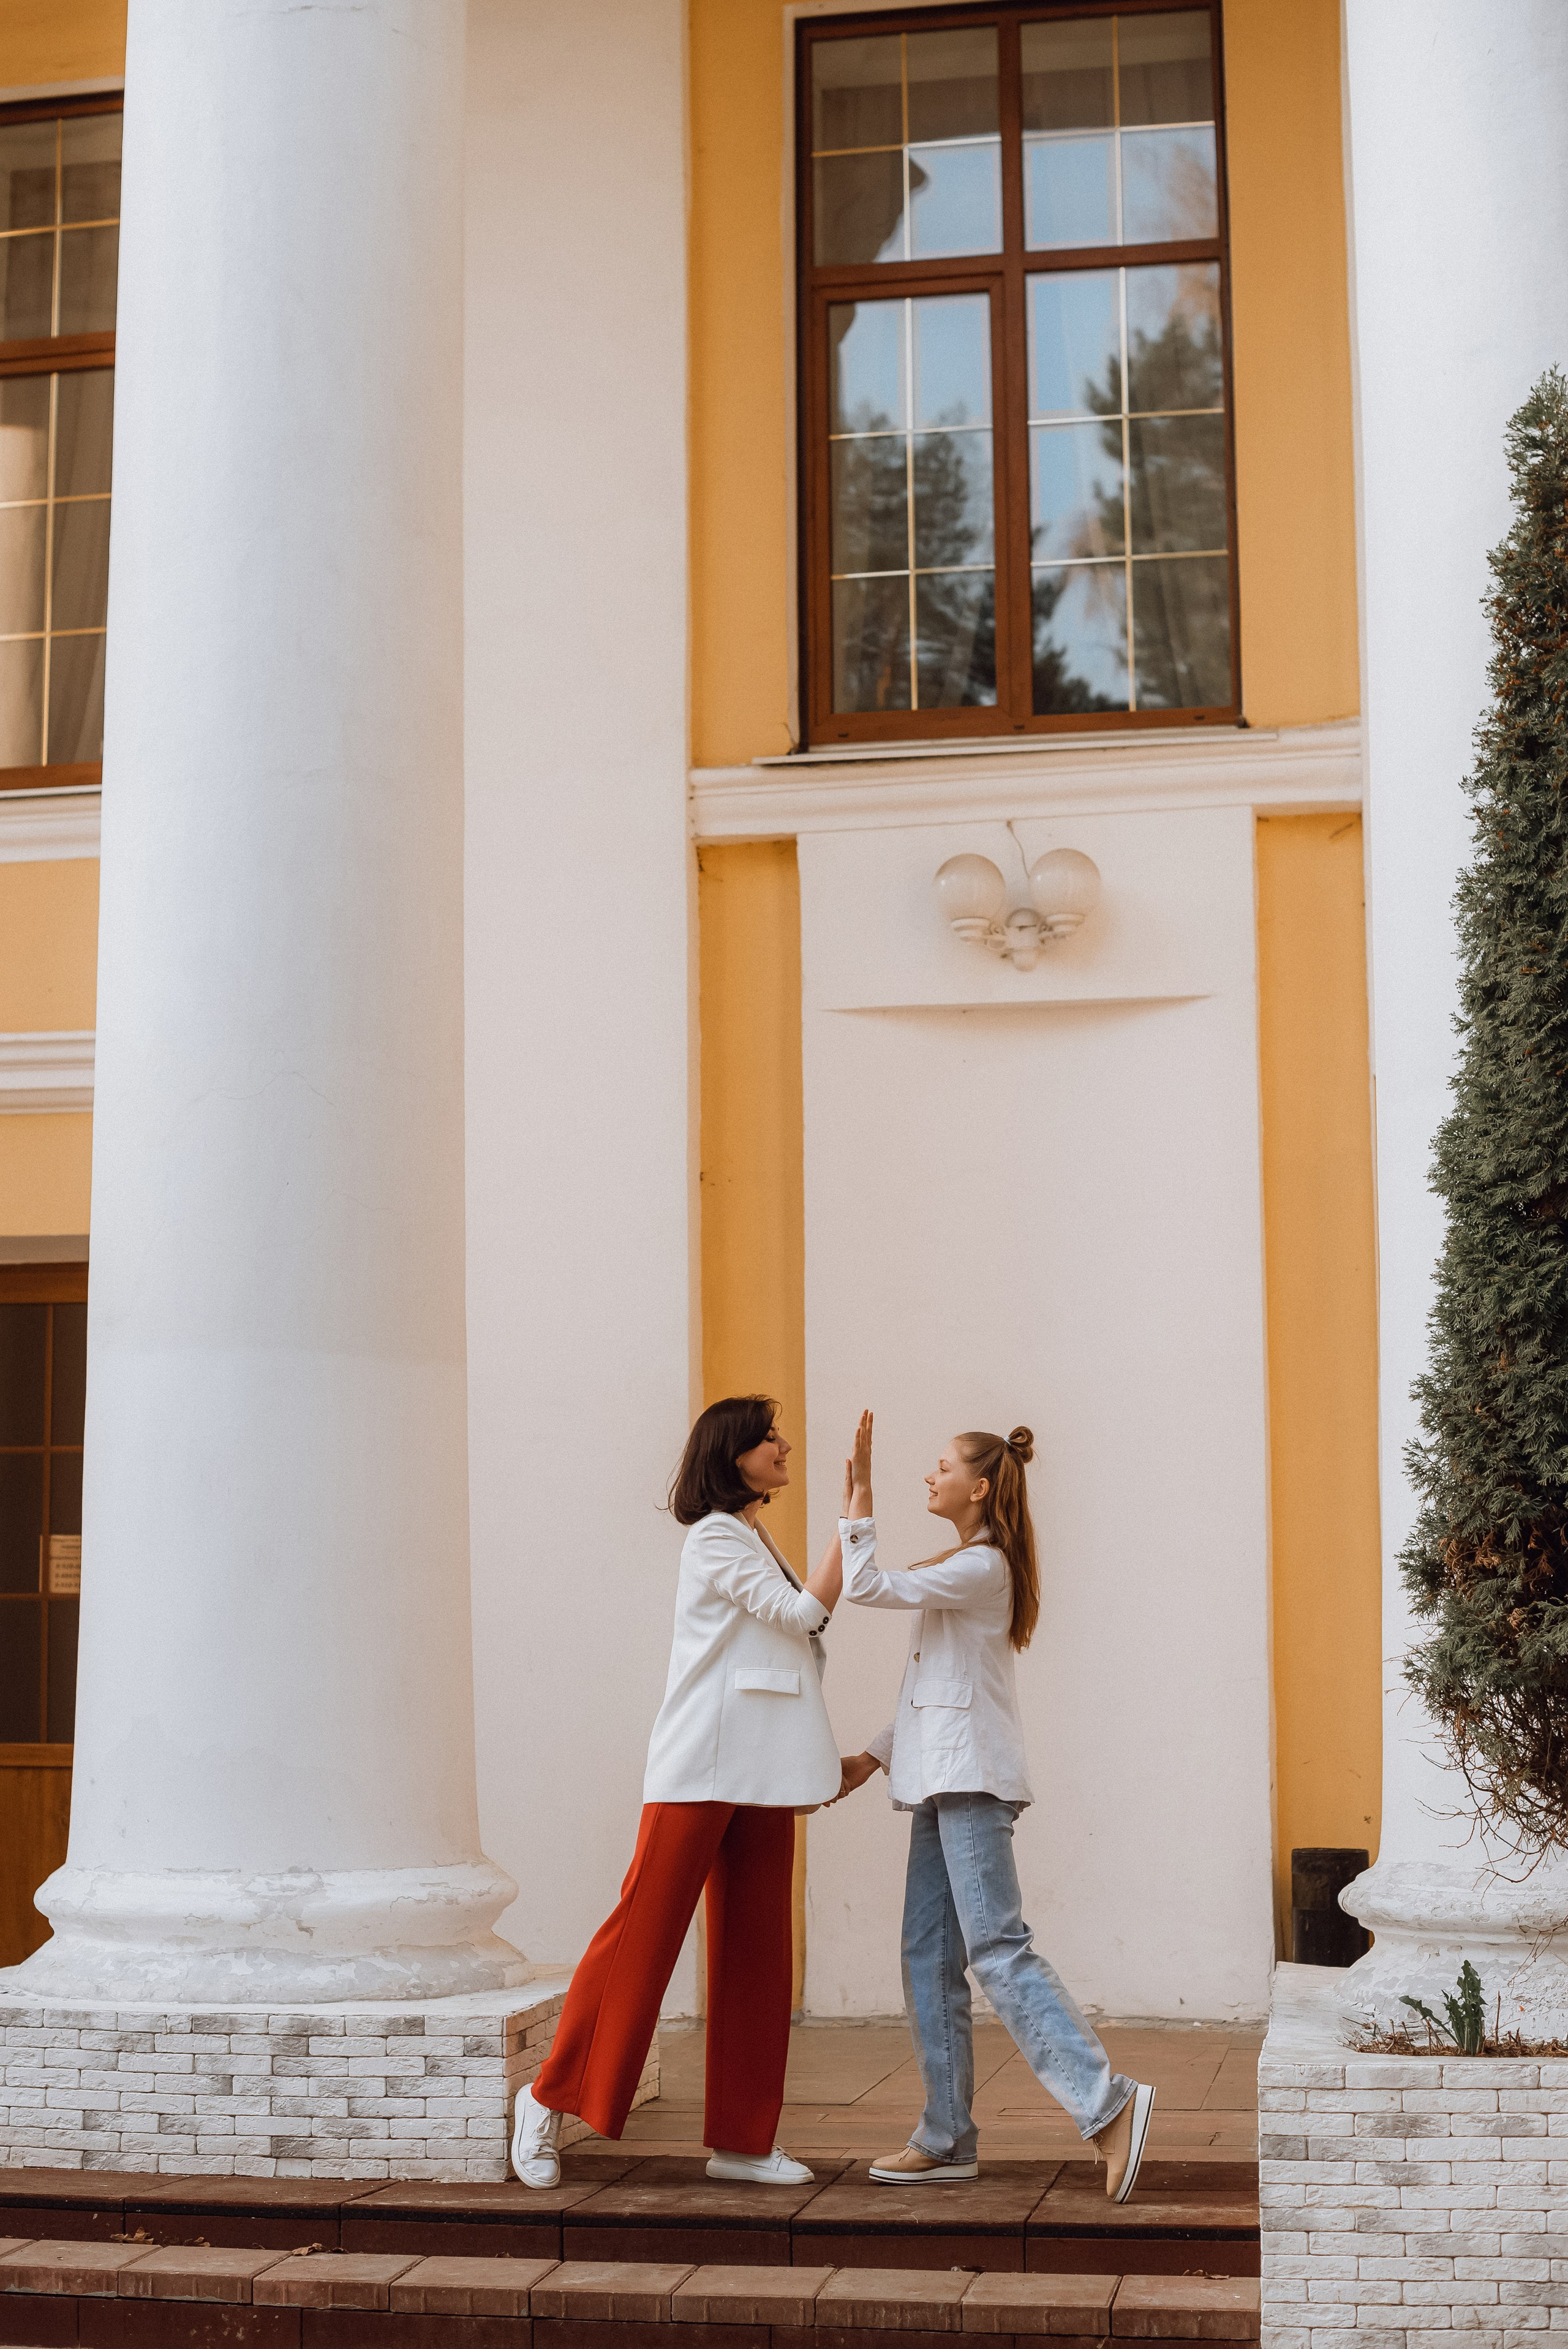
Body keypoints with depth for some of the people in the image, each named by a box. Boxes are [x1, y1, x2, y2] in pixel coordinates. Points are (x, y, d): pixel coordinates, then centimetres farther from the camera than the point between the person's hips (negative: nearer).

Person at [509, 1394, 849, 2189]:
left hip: (761, 1779, 9)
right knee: (644, 1930, -6)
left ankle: (740, 2138, 9)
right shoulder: (715, 1540, -7)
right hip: (699, 1772, -9)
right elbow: (804, 1613, -14)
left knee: (756, 1952, 6)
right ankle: (552, 2096, 5)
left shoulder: (755, 1540, 21)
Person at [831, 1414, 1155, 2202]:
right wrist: (876, 1755, 17)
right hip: (942, 1781, 10)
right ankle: (947, 2138, 11)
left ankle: (1108, 2102, -18)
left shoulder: (981, 1567, -10)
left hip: (971, 1779, -10)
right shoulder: (964, 1568, 21)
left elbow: (866, 1588, -16)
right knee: (929, 1955, 8)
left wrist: (858, 1497, -10)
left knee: (997, 1947, -15)